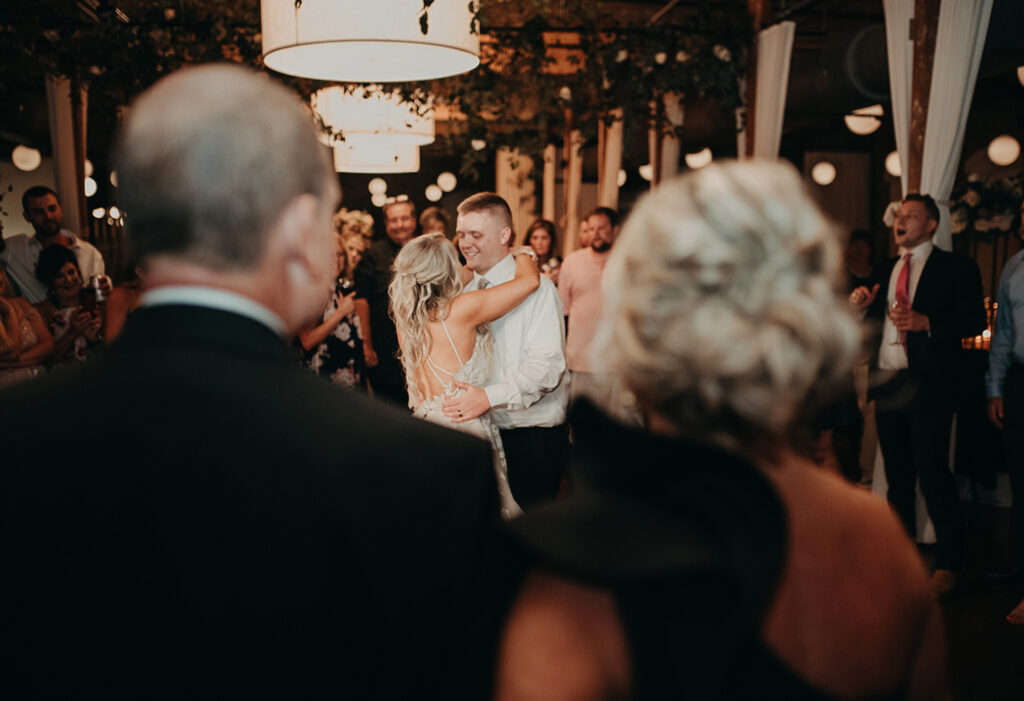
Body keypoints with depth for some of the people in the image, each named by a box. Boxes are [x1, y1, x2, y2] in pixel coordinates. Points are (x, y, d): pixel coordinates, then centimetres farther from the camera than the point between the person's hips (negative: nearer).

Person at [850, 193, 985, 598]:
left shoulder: (956, 268, 0)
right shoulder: (883, 271, 17)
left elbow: (974, 321, -9)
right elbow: (871, 325, 15)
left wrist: (925, 321, -21)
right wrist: (860, 308, -6)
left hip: (928, 386, -6)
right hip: (887, 383, 6)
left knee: (933, 475, -5)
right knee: (898, 477, 12)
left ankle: (948, 565, 7)